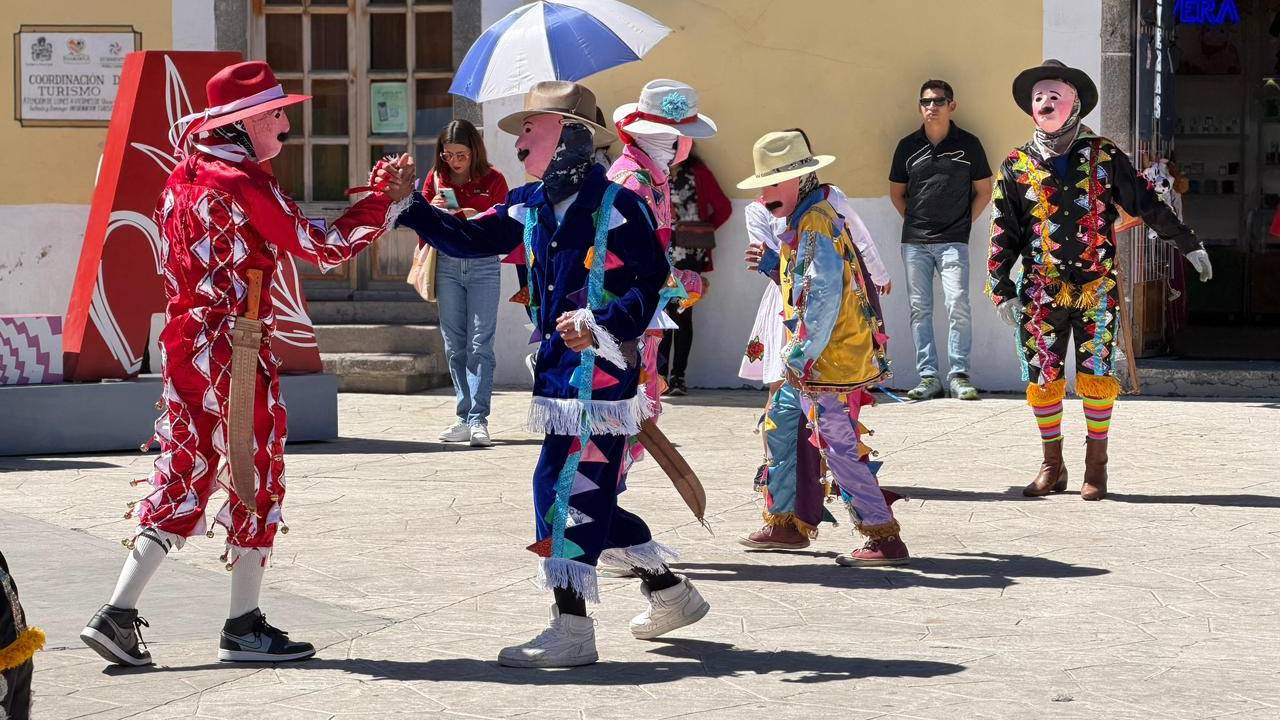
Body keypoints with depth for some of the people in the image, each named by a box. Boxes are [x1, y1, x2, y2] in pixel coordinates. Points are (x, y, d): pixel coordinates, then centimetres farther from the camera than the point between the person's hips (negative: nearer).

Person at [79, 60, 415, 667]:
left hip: (182, 344, 8)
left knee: (183, 479, 11)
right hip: (236, 352, -8)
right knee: (256, 478, 4)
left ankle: (117, 614, 4)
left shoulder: (182, 181, 12)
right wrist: (386, 202, 1)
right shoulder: (245, 183, -14)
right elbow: (324, 248, -9)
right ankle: (244, 627, 12)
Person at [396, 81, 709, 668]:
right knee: (588, 491, 14)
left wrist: (601, 322, -24)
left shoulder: (615, 205, -11)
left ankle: (572, 630, -7)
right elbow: (470, 238, 7)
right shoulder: (530, 206, 11)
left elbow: (654, 282, -12)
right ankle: (670, 593, 29)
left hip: (601, 368, -8)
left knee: (566, 487, -11)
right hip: (558, 368, 9)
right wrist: (409, 207, -5)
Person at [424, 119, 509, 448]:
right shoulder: (435, 178, 8)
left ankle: (479, 420, -10)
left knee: (480, 344, -9)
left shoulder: (492, 180, 1)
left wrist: (479, 220, -16)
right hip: (447, 265, 3)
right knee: (454, 345, 3)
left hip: (483, 264, -3)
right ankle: (465, 417, 7)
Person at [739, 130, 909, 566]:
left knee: (838, 449, -9)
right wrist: (772, 265, 11)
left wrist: (804, 356, -21)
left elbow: (825, 296, -24)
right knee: (779, 423, 20)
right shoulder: (806, 221, 16)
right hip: (810, 360, 11)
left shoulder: (816, 225, -16)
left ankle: (886, 540, -6)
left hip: (830, 360, -11)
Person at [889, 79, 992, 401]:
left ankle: (959, 376, -4)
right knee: (919, 309, 2)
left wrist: (963, 223, 3)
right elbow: (896, 192, 18)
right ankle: (928, 377, 7)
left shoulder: (968, 144, 2)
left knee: (958, 306, -11)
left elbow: (983, 191, 9)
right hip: (914, 242, 3)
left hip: (953, 241, -3)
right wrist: (914, 221, 9)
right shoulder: (908, 146, 7)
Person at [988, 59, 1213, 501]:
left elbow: (1147, 204, 7)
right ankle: (1052, 468, 15)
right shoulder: (1017, 166, 6)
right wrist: (1002, 290, 1)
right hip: (1041, 293, 1)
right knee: (1042, 378, 2)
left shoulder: (1103, 157, 4)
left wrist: (1188, 245, 6)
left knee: (1096, 376, -2)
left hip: (1096, 289, -1)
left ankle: (1096, 467, 9)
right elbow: (1003, 233, 7)